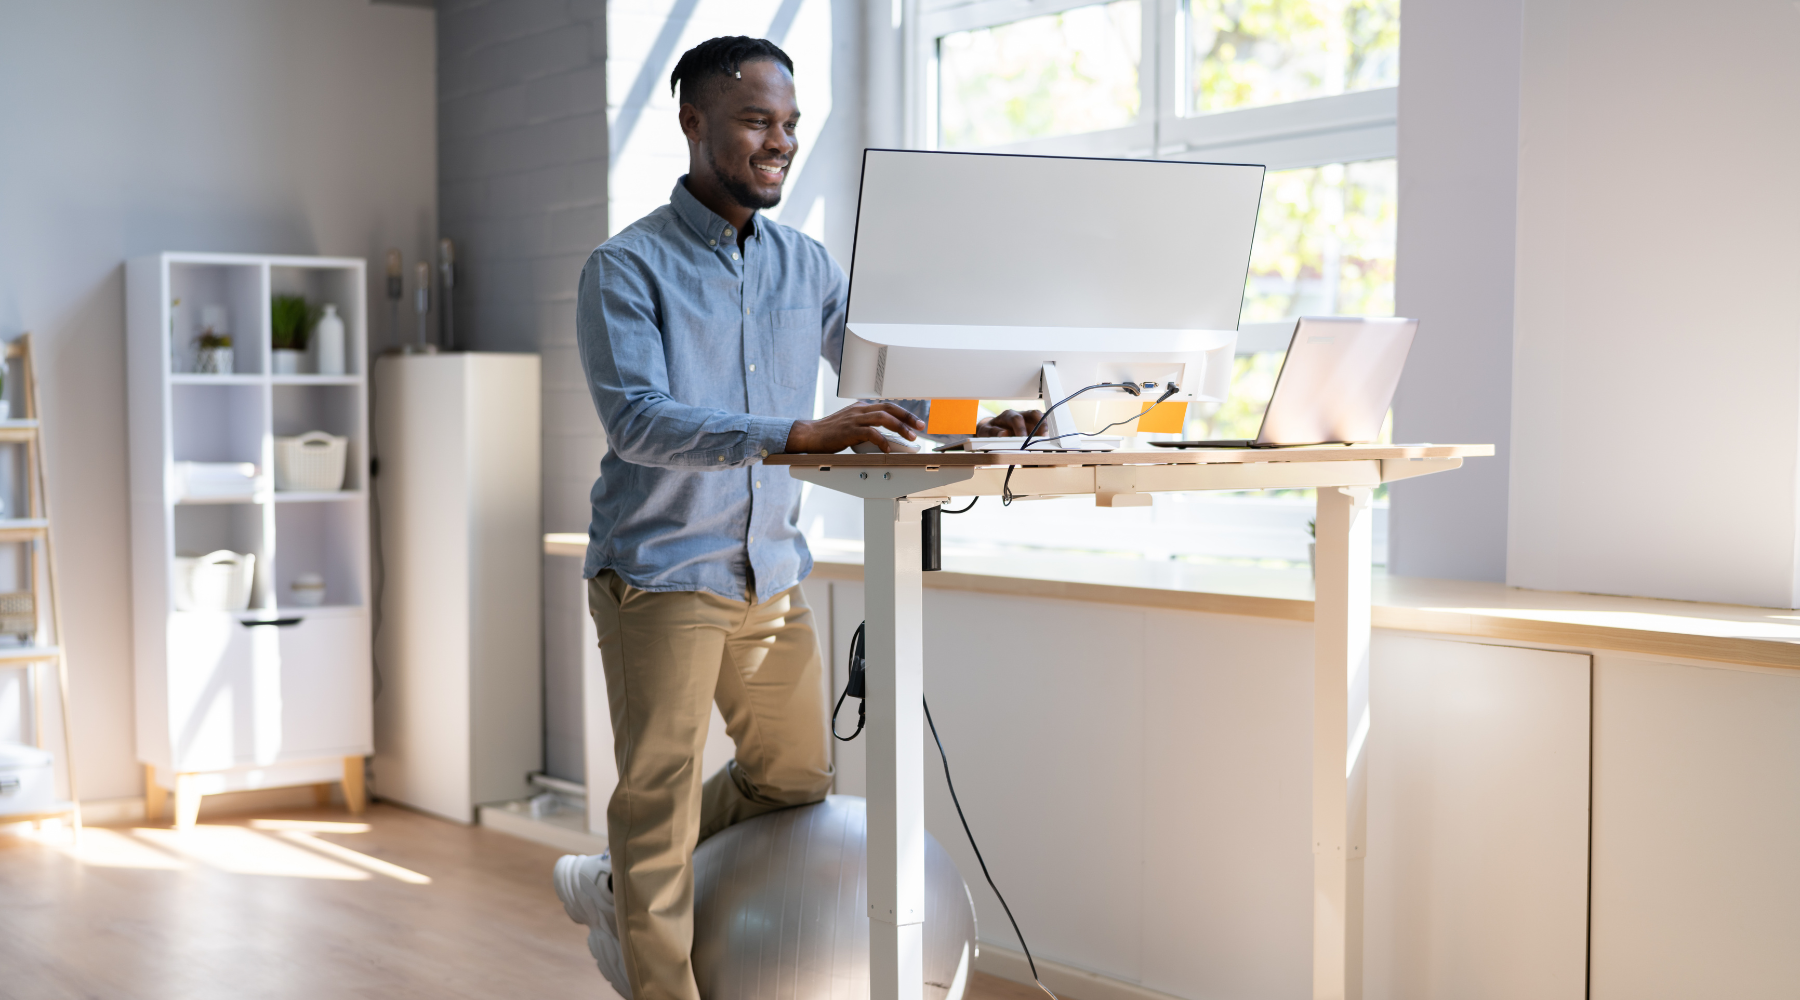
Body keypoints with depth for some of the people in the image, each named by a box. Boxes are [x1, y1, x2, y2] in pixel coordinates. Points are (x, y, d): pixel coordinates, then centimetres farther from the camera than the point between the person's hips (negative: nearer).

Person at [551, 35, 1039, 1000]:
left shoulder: (805, 264, 8)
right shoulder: (627, 268, -10)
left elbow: (882, 369, 10)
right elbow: (638, 420, -23)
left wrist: (969, 424, -12)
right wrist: (796, 436, -36)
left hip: (773, 569, 6)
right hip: (661, 571, -6)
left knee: (795, 777, 15)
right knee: (661, 796, -3)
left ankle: (617, 889, 33)